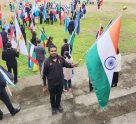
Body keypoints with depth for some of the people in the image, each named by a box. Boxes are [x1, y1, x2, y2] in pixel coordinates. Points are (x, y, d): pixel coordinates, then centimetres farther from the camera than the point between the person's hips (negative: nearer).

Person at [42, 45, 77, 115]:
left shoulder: (60, 59, -9)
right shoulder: (47, 62, -16)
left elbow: (66, 64, 6)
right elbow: (44, 74, -9)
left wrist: (72, 65, -18)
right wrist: (44, 85, -5)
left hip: (60, 82, 3)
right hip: (51, 83, -2)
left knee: (59, 95, 22)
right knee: (52, 96, 17)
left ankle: (58, 105, 48)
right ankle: (53, 107, 42)